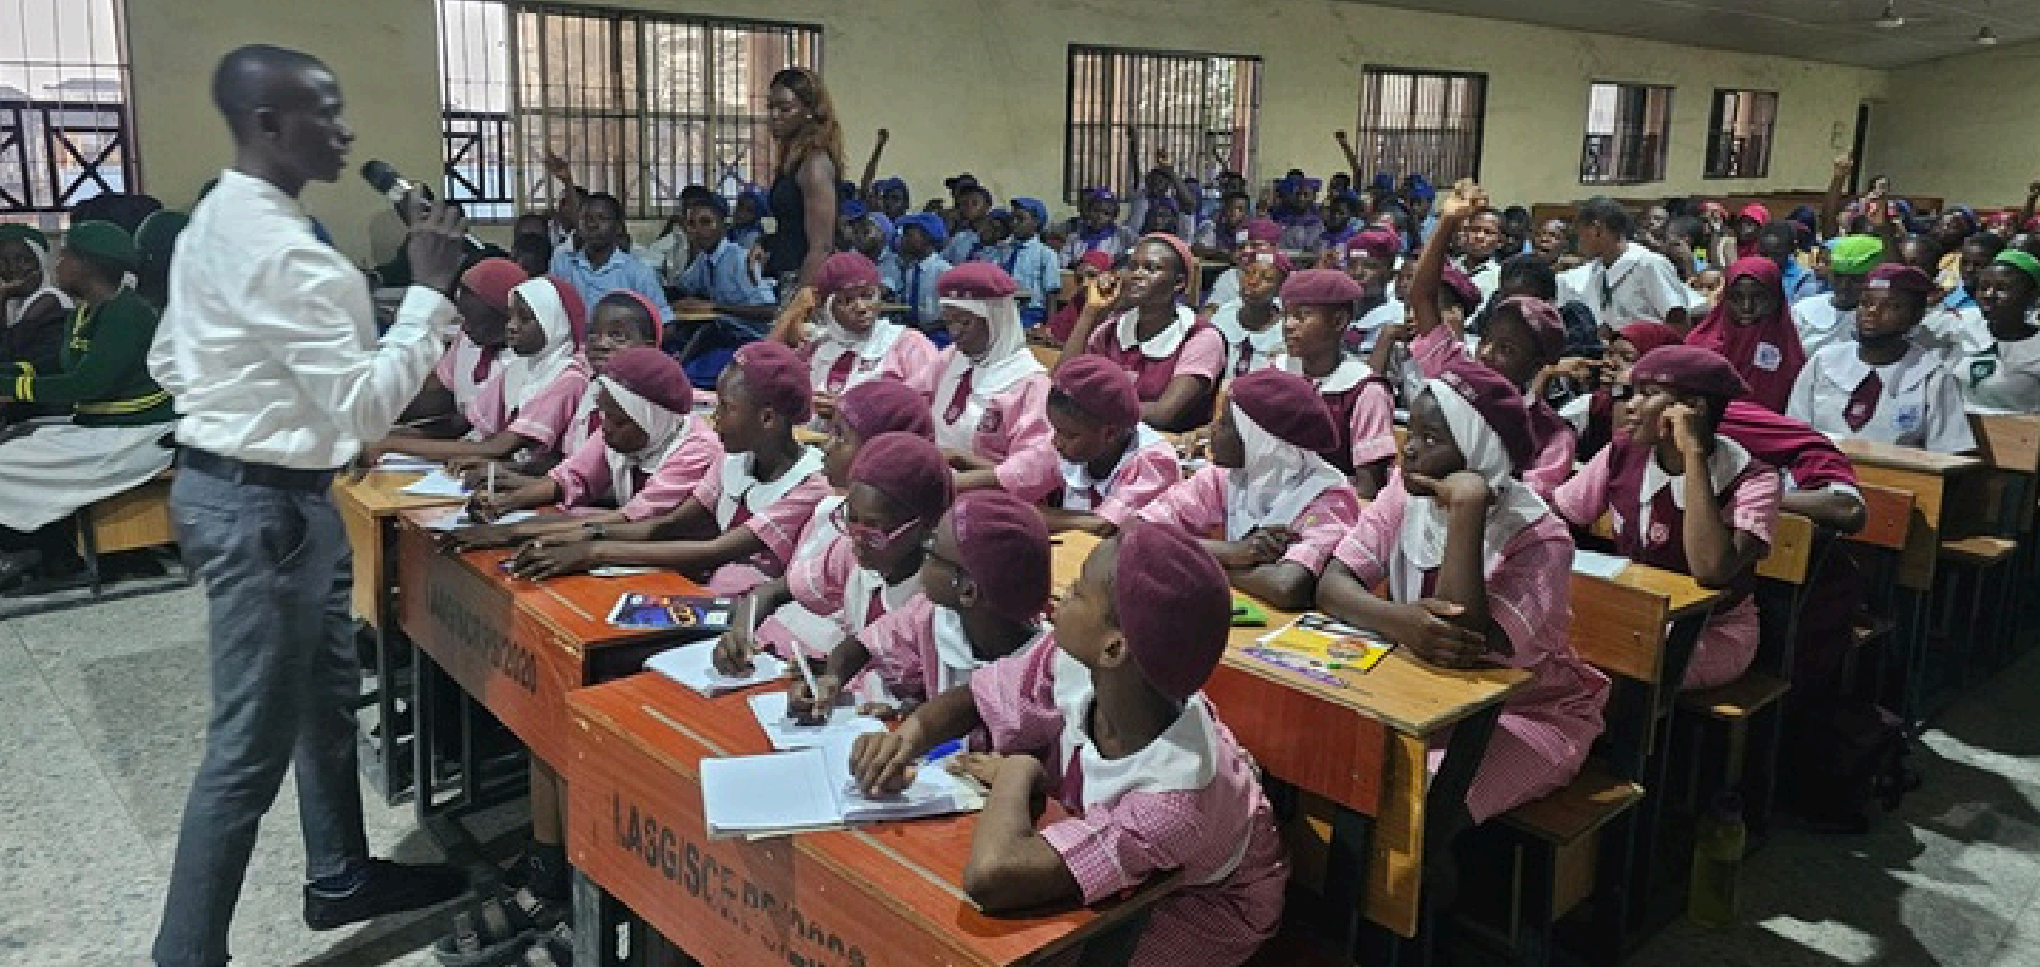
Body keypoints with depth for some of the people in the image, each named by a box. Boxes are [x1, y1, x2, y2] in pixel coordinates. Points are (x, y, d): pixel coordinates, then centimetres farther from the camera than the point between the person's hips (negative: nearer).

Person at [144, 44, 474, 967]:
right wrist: (429, 289, -23)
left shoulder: (215, 221, 9)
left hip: (224, 479, 11)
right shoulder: (287, 252, -24)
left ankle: (341, 878, 38)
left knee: (326, 694, 22)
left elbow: (167, 362, 18)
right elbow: (364, 405, -26)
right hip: (265, 505, -11)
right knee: (251, 743, -1)